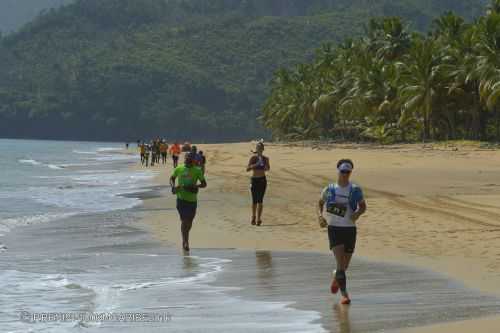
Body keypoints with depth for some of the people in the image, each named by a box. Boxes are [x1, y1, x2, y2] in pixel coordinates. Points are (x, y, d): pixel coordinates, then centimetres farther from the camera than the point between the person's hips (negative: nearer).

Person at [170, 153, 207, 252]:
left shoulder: (197, 171, -1)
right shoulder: (179, 169, 2)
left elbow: (204, 184, 0)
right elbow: (172, 178, 17)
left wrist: (195, 186, -19)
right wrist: (173, 186, -4)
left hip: (192, 200, 1)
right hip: (181, 198, -1)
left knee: (189, 221, 11)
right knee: (184, 220, -10)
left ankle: (185, 241, 36)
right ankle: (185, 242, -5)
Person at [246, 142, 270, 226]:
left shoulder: (265, 159, 3)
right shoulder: (253, 158, -5)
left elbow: (268, 169, 19)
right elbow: (247, 169, -12)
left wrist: (266, 167, -4)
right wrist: (254, 165, -28)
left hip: (262, 180, 1)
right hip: (254, 180, -1)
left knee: (260, 200, -3)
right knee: (254, 200, 1)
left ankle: (259, 219, 1)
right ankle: (253, 217, 22)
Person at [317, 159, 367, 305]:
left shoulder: (355, 190, -1)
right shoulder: (329, 189, 0)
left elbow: (363, 206, 6)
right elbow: (320, 203, 15)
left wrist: (358, 213, -16)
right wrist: (320, 215, -4)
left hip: (350, 229, 2)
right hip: (334, 228, -2)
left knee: (345, 265, 12)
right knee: (340, 263, -15)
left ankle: (336, 277, 46)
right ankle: (344, 294, -12)